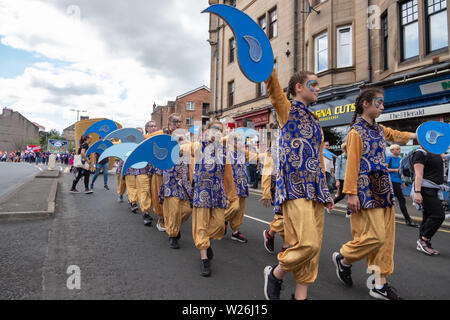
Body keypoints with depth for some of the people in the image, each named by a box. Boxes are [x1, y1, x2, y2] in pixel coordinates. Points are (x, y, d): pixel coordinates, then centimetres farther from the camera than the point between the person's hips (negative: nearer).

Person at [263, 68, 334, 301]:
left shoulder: (315, 121, 22)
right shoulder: (287, 110, 4)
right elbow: (273, 85, -13)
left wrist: (326, 191, 21)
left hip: (315, 189, 8)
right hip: (295, 188, -7)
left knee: (313, 246, 6)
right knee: (307, 244, -13)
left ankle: (301, 294, 19)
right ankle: (275, 274, 14)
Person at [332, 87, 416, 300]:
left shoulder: (379, 130, 15)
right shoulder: (356, 131, -9)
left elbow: (395, 135, 40)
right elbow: (352, 164, -15)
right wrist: (352, 194, -18)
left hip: (383, 190, 9)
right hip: (366, 192, -8)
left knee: (386, 237, 7)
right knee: (374, 236, -10)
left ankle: (380, 284, 16)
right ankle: (343, 259, 15)